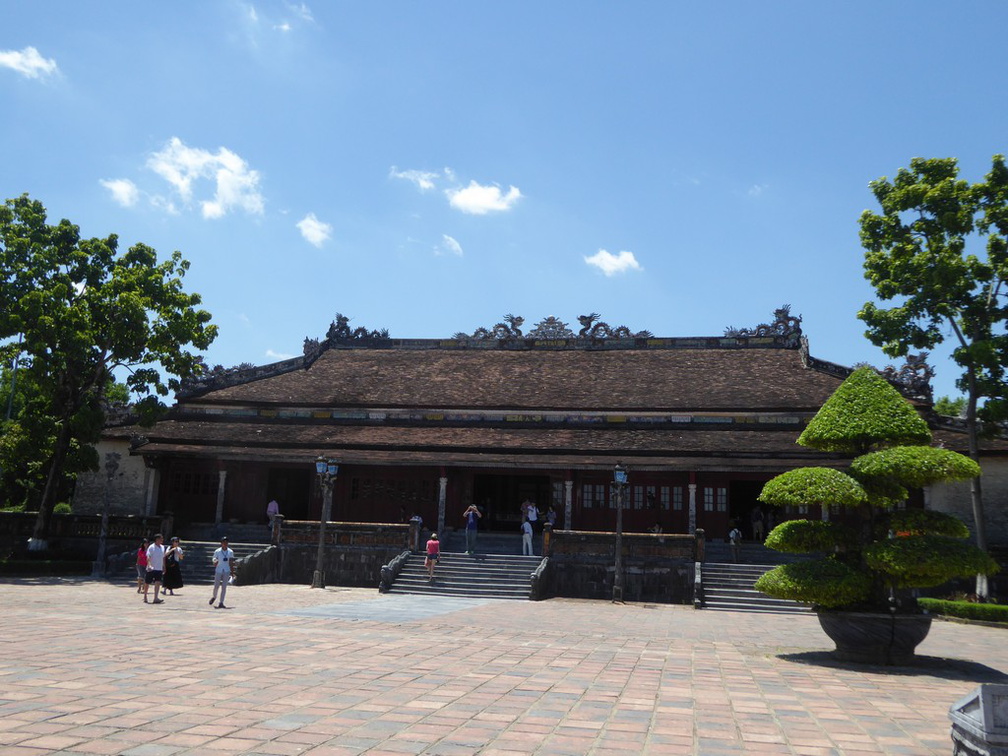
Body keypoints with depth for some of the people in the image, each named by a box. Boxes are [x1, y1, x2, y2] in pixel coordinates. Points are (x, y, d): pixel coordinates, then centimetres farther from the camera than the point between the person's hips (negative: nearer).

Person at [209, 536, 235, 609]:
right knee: (216, 586, 3)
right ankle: (214, 597, 35)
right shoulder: (217, 551, -3)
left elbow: (231, 563, 9)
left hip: (226, 571, 1)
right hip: (218, 571, -1)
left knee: (224, 587, -3)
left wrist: (232, 572, 6)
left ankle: (221, 603, 1)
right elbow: (214, 562, 1)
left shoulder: (230, 552, 4)